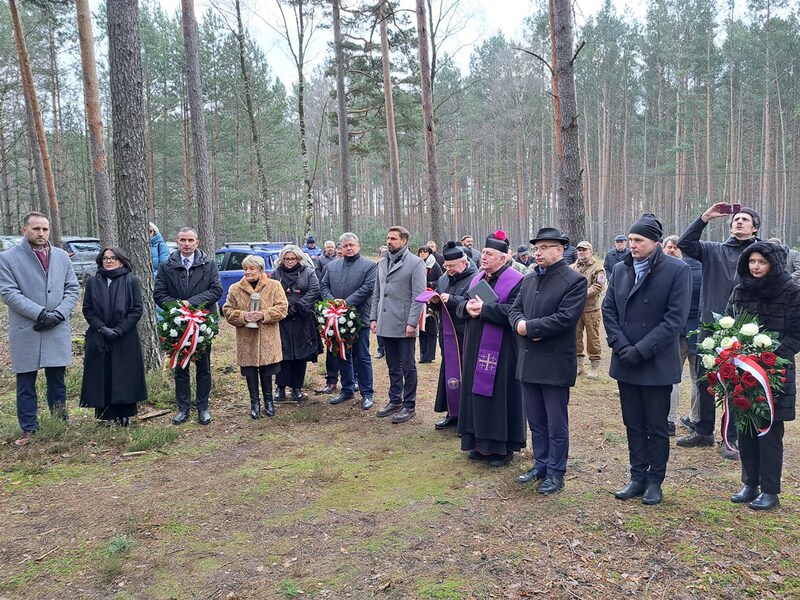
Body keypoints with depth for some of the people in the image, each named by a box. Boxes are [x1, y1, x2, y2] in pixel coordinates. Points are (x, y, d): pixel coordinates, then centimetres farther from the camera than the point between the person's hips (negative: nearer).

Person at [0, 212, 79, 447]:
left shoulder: (62, 256, 8)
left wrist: (58, 314, -9)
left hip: (58, 330, 3)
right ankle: (29, 430, 16)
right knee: (26, 383, 6)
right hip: (25, 331, -2)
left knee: (57, 380, 11)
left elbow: (73, 288, 6)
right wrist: (40, 313, -17)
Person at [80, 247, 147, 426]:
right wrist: (101, 327, -10)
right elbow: (87, 309, 5)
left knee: (125, 377, 2)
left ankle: (124, 415, 12)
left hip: (126, 340, -2)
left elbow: (137, 309, -3)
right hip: (99, 340, 2)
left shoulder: (132, 281, 0)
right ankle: (105, 416, 12)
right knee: (102, 377, 3)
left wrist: (119, 329, -12)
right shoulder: (92, 282, 7)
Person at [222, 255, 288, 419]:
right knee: (250, 371, 7)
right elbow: (228, 311, 2)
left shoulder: (274, 286, -1)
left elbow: (282, 308, -6)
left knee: (266, 371, 7)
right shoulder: (235, 289, 3)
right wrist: (243, 316, -16)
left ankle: (268, 400, 26)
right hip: (246, 339, 1)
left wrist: (263, 315, -19)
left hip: (267, 339, -1)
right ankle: (255, 402, 21)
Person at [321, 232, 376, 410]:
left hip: (359, 318, -5)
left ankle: (367, 393, 11)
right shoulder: (332, 266, 14)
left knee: (362, 357, 2)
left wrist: (347, 302, -18)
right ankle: (347, 390, 26)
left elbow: (368, 288, -13)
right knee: (341, 355, 13)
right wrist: (332, 301, -9)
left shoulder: (369, 266, -3)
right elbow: (324, 286, 11)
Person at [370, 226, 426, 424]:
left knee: (408, 367, 4)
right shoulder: (382, 263, 13)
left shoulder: (415, 263, -6)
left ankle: (408, 406, 14)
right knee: (393, 366, 16)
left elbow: (418, 295, -11)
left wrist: (412, 322, -17)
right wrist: (373, 318, 9)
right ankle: (395, 400, 28)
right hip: (386, 324, 6)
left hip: (404, 325, -6)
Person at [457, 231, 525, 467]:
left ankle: (503, 447, 15)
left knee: (499, 395, 1)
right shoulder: (478, 279, 12)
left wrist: (484, 308, -23)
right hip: (476, 348, 8)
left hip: (500, 351, -7)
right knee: (477, 393, 13)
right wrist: (467, 307, -11)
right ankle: (481, 442, 26)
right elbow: (461, 305, 12)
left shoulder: (515, 281, -12)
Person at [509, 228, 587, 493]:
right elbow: (514, 310, 12)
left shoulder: (575, 280, -10)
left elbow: (565, 319, -20)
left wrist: (529, 327, -16)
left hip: (555, 363, -7)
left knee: (556, 423, 6)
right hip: (528, 361, 7)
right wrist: (519, 323, -11)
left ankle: (555, 472, 20)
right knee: (536, 419, 18)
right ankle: (541, 464, 32)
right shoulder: (529, 279, 12)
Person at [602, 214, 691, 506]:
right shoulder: (620, 269, 6)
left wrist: (641, 350, -17)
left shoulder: (678, 270, -8)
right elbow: (608, 310, 6)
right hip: (625, 362, 4)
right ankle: (637, 478, 25)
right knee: (633, 424, 13)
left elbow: (675, 318, -13)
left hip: (657, 364, -4)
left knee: (657, 427, 8)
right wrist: (622, 347, -8)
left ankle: (654, 481, 23)